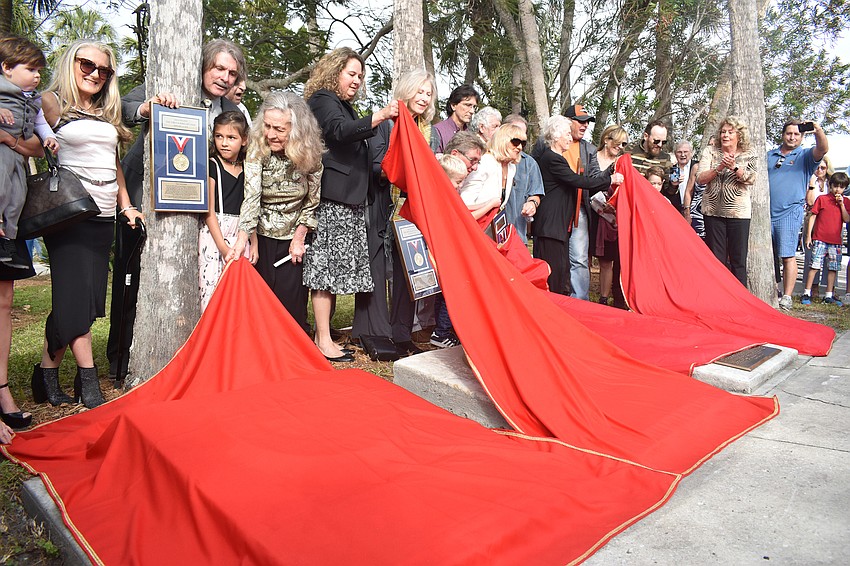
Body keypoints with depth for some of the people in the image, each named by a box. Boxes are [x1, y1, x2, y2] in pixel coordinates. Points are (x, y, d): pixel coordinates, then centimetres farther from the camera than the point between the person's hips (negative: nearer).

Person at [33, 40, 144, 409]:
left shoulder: (107, 114, 19)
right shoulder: (51, 104, 1)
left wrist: (126, 205, 17)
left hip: (104, 216, 6)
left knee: (87, 300, 5)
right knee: (75, 298, -6)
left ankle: (48, 374, 17)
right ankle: (88, 380, 1)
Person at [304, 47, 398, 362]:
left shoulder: (343, 105, 27)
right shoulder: (322, 100, -1)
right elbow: (339, 131, -21)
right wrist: (379, 116, -28)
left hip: (349, 198, 9)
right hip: (332, 197, -9)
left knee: (334, 267, 7)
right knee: (327, 265, -9)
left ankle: (323, 334, 12)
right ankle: (323, 341, -5)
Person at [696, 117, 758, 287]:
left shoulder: (749, 156, 6)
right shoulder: (710, 152, 7)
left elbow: (750, 178, -10)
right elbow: (700, 178, -4)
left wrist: (734, 166, -23)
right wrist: (719, 168, -18)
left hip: (739, 212, -1)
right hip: (713, 211, 1)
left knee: (738, 260, 0)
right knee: (716, 258, 3)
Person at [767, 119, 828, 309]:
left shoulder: (805, 156, 7)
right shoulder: (769, 155, 18)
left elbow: (823, 149, -14)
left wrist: (817, 130, -31)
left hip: (790, 214, -4)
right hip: (767, 213, 4)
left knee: (788, 256, -8)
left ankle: (787, 297, -4)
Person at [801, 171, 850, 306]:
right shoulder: (822, 199, 1)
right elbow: (813, 216, 1)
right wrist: (808, 235, -3)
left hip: (836, 241, 4)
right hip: (820, 239, -3)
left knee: (833, 268, 6)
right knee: (815, 266, -7)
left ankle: (829, 296, 13)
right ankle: (807, 293, -2)